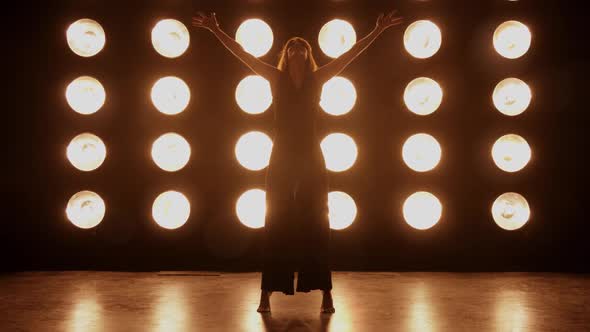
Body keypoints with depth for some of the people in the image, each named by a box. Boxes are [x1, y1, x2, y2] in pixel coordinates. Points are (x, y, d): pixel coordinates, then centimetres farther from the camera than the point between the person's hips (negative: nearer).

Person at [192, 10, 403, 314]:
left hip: (310, 157, 1)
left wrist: (378, 30, 5)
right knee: (276, 224, 2)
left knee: (316, 224, 2)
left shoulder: (317, 79, 6)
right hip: (281, 157, 0)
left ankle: (326, 293, 6)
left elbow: (350, 54, 7)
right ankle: (266, 293, 6)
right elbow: (242, 54, 4)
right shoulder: (276, 78, 5)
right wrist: (215, 29, 0)